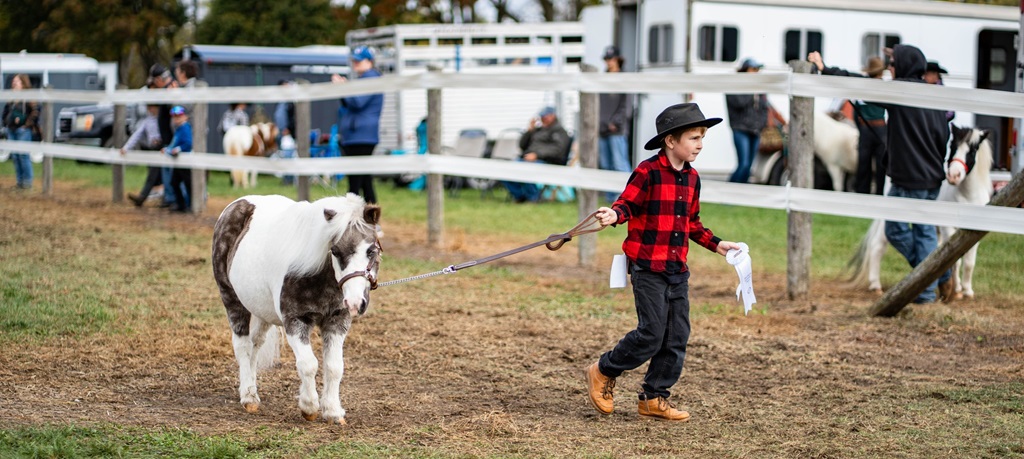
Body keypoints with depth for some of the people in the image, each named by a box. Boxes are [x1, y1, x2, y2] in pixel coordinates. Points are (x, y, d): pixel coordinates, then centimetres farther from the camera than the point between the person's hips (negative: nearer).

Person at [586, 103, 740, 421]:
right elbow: (627, 204, -12)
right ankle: (603, 372, 11)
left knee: (677, 338, 6)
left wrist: (716, 245, 14)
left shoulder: (691, 178, 12)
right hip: (647, 267, -8)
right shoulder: (647, 172, -10)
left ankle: (654, 398, 17)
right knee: (652, 334, -10)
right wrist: (614, 215, -34)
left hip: (678, 270, 8)